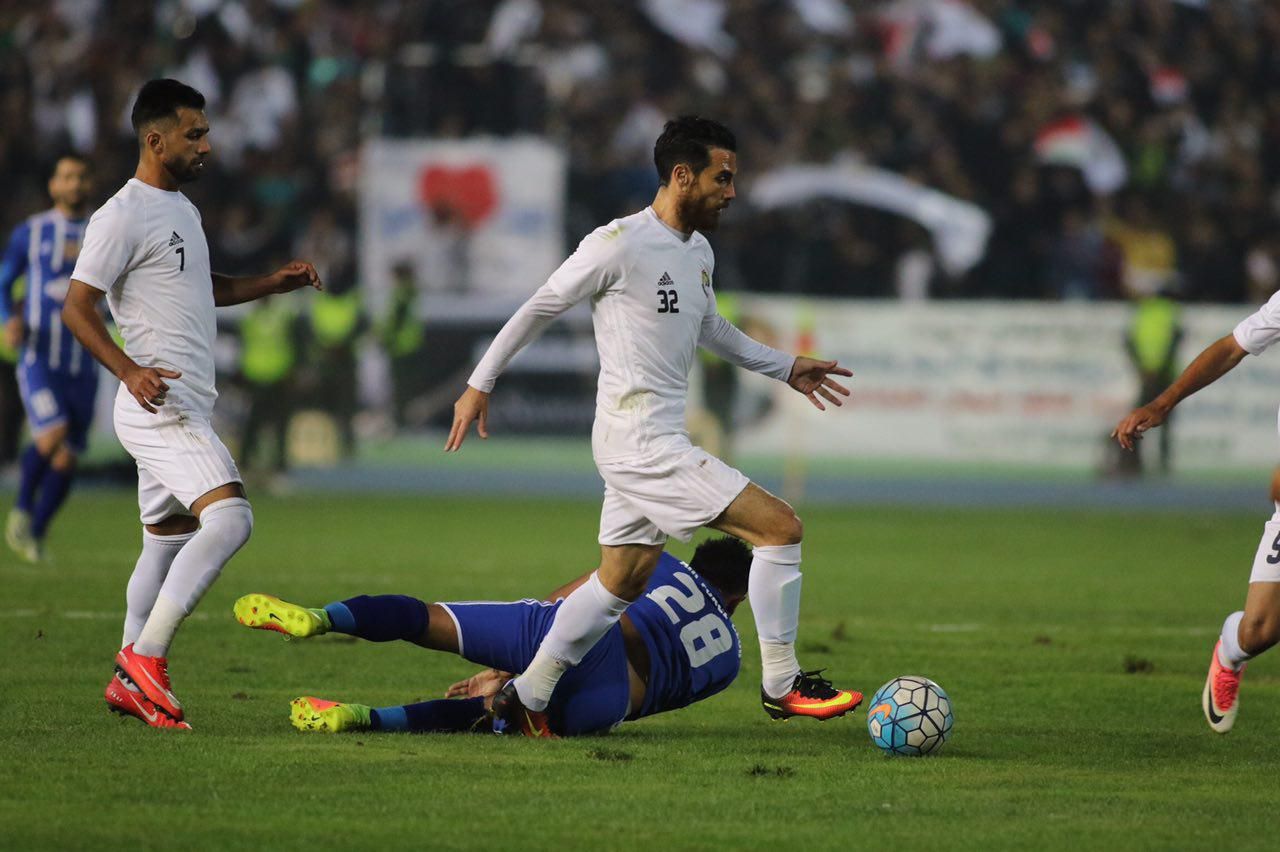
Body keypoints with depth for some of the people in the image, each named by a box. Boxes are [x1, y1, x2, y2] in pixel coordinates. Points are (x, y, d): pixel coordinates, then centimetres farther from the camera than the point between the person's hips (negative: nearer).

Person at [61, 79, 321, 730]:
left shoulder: (181, 210, 19)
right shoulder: (122, 217, -11)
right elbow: (77, 308, -16)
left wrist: (271, 284, 22)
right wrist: (128, 370, -29)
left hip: (186, 407, 10)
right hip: (159, 406, -10)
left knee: (167, 544, 12)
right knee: (229, 517, -22)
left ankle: (129, 683, 19)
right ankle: (145, 655, -19)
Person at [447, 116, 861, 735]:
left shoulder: (698, 253, 12)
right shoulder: (621, 244, -15)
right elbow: (540, 308, -7)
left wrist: (784, 368, 27)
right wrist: (479, 385, -3)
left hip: (651, 443, 10)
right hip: (641, 444, -10)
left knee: (622, 579, 16)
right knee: (780, 527, -12)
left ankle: (525, 697, 23)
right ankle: (782, 684, -3)